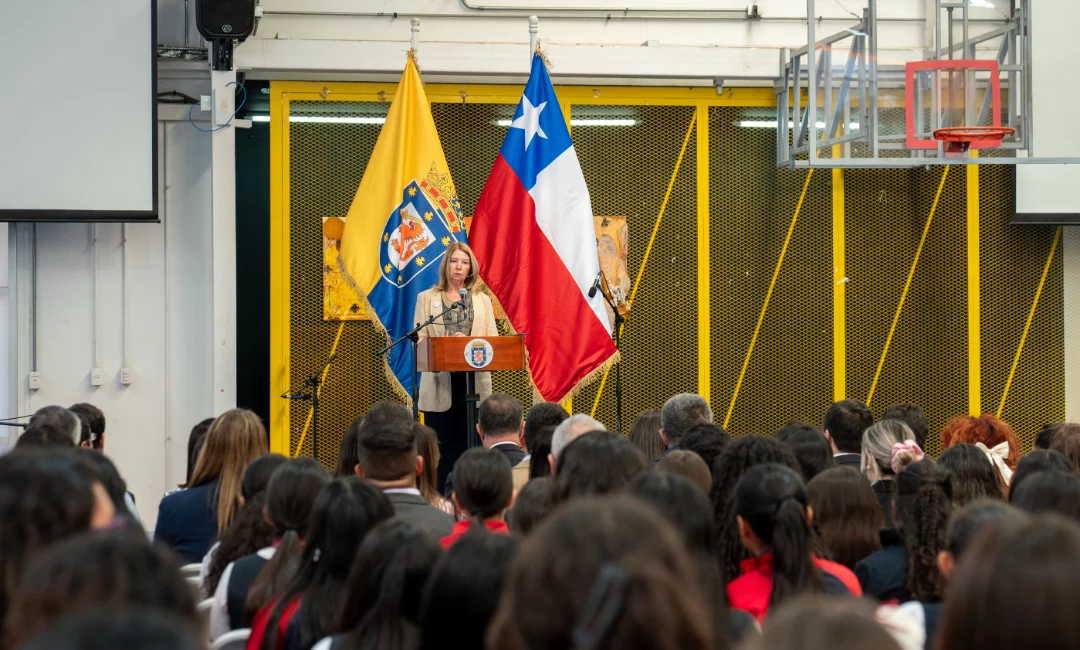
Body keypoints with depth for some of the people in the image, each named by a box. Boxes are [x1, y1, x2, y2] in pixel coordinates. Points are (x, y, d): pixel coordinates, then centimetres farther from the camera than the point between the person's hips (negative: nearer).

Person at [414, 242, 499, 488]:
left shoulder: (482, 300, 14)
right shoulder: (427, 298, 9)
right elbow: (419, 339, 0)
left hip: (474, 382, 2)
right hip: (440, 383, -1)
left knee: (471, 445, 0)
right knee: (442, 447, -2)